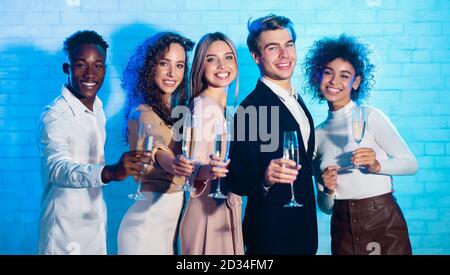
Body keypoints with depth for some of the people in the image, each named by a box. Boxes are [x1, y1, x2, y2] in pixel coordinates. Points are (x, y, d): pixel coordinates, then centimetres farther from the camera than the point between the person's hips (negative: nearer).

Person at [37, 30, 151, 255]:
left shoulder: (97, 109, 6)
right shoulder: (55, 116, -19)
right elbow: (58, 169, -35)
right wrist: (110, 173, -49)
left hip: (96, 224, 7)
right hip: (67, 231, -7)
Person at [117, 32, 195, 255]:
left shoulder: (178, 112, 10)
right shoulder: (143, 113, -16)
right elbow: (156, 147, -36)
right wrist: (172, 162, -57)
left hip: (172, 215, 8)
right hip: (150, 218, -8)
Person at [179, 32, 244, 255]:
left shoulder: (223, 107, 9)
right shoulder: (204, 106, -17)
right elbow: (194, 162, -27)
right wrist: (206, 171, -44)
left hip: (227, 209, 8)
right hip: (208, 213, -8)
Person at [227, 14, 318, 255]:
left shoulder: (296, 100, 8)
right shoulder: (251, 108, -19)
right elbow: (237, 179, -22)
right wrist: (264, 178, -38)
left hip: (304, 227, 8)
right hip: (271, 232, -8)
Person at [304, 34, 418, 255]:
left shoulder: (370, 117, -6)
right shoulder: (317, 134, 5)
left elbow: (411, 164, -7)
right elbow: (326, 207, 8)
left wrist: (377, 165, -23)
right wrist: (328, 190, -12)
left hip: (383, 222, -3)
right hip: (343, 230, 4)